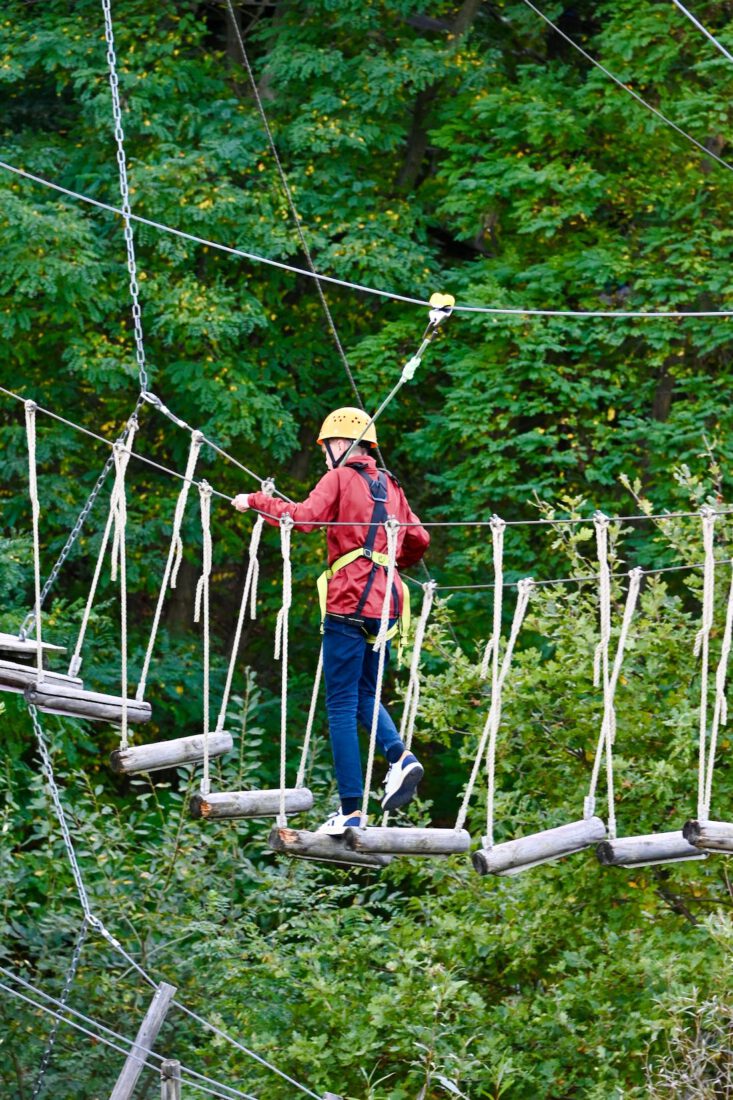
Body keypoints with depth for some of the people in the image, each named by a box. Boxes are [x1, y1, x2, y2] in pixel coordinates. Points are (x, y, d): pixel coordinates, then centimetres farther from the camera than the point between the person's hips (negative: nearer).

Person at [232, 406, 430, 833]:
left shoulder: (340, 478, 0)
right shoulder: (390, 486, 18)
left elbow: (305, 516, -15)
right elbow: (418, 539, 15)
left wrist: (256, 501, -4)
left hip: (349, 602, -6)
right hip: (385, 604, 6)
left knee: (342, 703, -3)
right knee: (365, 694, 19)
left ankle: (352, 809, -8)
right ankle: (401, 757, -9)